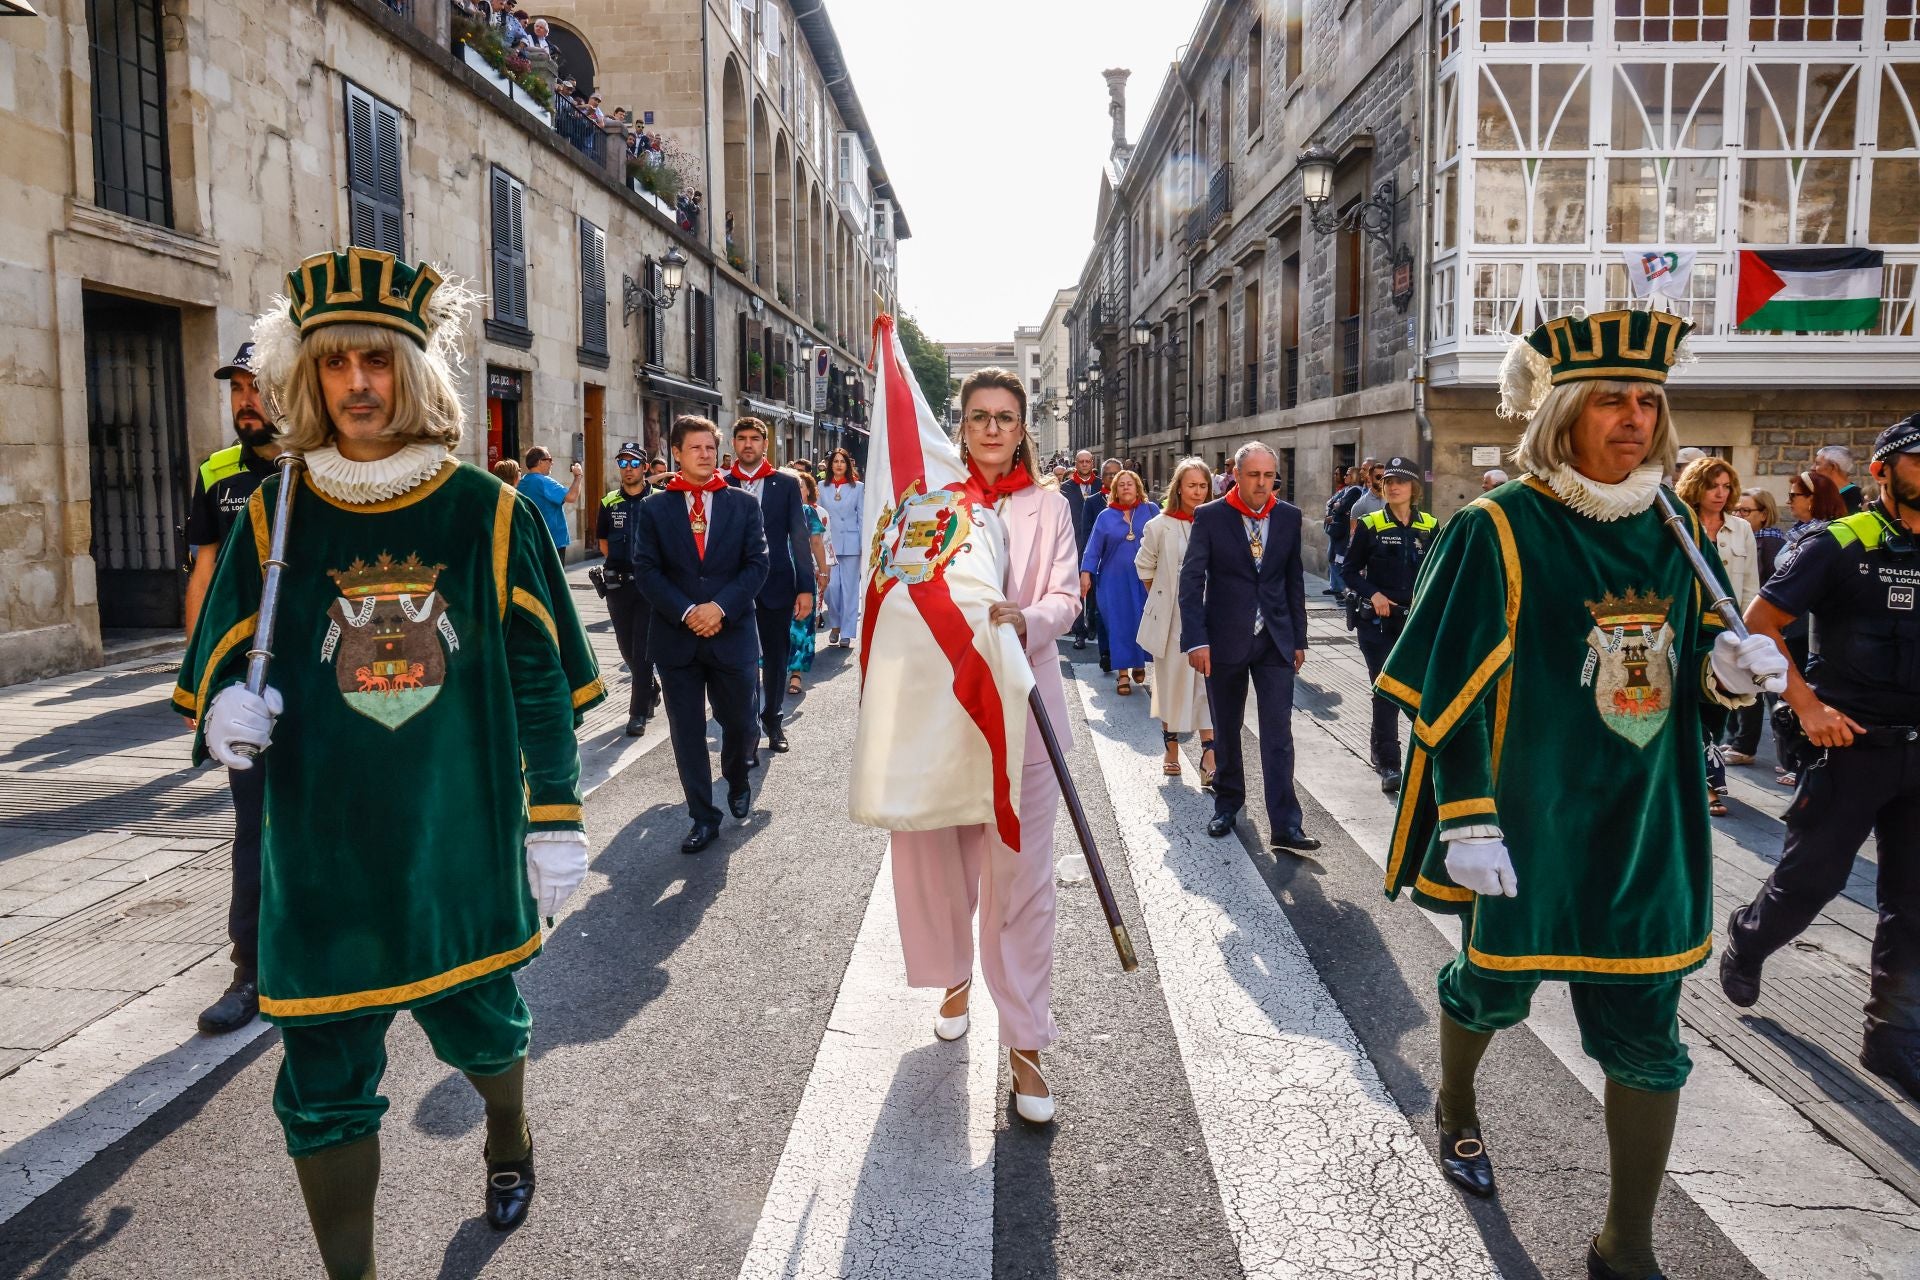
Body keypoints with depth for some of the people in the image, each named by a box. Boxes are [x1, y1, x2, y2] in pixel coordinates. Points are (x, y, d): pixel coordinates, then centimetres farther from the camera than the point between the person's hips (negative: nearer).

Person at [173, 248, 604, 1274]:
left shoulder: (490, 513, -4)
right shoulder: (271, 518, -1)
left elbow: (543, 684, 0)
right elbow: (216, 661, 9)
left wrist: (555, 822, -1)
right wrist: (224, 712, -15)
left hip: (462, 844, 0)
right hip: (319, 854, 1)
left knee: (479, 1023, 20)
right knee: (326, 1084, 6)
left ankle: (506, 1134, 54)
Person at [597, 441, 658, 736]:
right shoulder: (609, 502, 8)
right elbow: (603, 543, 17)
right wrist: (624, 562, 10)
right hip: (618, 584, 4)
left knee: (643, 650, -5)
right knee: (627, 647, 13)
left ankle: (638, 712, 0)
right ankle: (651, 689, 37)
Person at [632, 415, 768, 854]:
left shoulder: (743, 505, 5)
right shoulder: (654, 508, 5)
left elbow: (757, 564, -2)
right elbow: (645, 569, -1)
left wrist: (720, 606, -15)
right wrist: (685, 612, -13)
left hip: (732, 633, 0)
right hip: (676, 636, 0)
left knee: (739, 723, 7)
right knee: (687, 733, 4)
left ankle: (737, 782, 39)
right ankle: (703, 818, 14)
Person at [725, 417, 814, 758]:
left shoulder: (786, 484, 2)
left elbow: (799, 538, 0)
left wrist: (806, 588, -4)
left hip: (777, 585, 1)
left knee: (777, 658, 13)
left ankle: (772, 718, 33)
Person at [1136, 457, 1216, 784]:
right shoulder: (1159, 526, -3)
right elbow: (1144, 567, 8)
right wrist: (1162, 598, 6)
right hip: (1171, 617, 0)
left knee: (1207, 682, -5)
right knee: (1171, 681, 12)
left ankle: (1209, 761, -6)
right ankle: (1171, 749, 28)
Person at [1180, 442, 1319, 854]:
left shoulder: (1289, 517, 3)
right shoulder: (1210, 517, -6)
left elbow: (1294, 580, 9)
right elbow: (1191, 580, -8)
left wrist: (1298, 638, 8)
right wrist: (1196, 640, -15)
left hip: (1275, 639, 1)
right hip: (1225, 639, -1)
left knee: (1279, 733, -3)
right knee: (1226, 730, 13)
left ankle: (1285, 826, -1)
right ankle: (1227, 802, 33)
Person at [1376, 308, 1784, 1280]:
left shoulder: (1671, 531, 5)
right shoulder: (1498, 531, -12)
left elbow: (1690, 666, 16)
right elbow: (1449, 690, -13)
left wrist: (1728, 670, -7)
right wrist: (1467, 820, -17)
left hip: (1647, 825, 5)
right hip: (1526, 822, -4)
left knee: (1647, 1034, 8)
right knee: (1495, 982, 16)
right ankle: (1455, 1109, 50)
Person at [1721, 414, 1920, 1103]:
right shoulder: (1840, 546, -8)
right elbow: (1758, 625, -11)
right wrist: (1808, 706, -16)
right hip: (1850, 741, -5)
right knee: (1812, 877, 3)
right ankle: (1744, 945, 32)